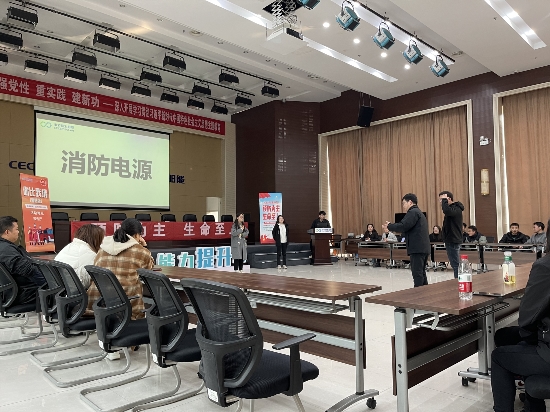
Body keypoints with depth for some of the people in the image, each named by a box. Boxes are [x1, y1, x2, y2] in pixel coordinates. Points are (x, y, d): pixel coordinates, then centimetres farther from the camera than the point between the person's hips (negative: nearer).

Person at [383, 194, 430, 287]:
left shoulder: (413, 212, -9)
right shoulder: (418, 212, 23)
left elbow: (403, 226, -20)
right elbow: (409, 228, 20)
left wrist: (389, 226, -6)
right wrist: (391, 226, 11)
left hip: (417, 248, -10)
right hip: (423, 248, 10)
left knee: (417, 274, -8)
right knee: (421, 273, 14)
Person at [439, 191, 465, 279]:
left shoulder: (456, 209, -16)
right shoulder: (452, 208, 15)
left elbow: (446, 211, -37)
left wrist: (444, 200, -26)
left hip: (453, 241, -11)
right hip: (451, 240, 11)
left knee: (456, 264, -7)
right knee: (455, 264, 15)